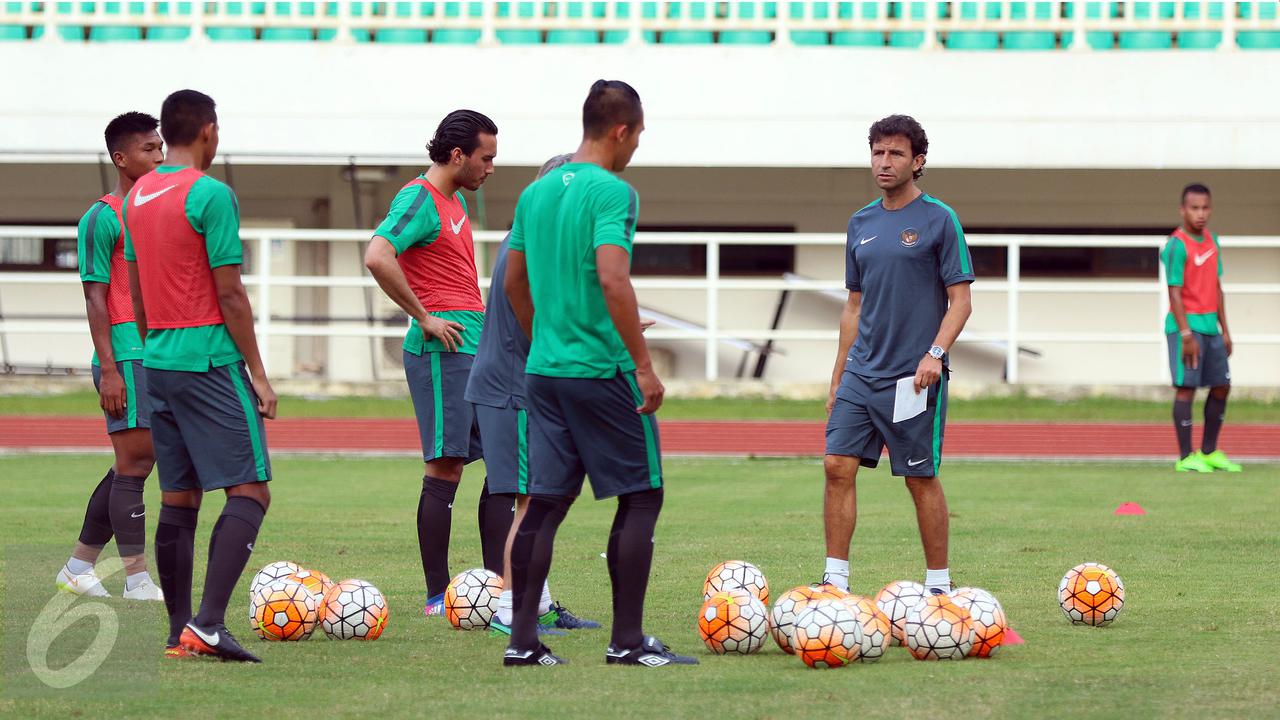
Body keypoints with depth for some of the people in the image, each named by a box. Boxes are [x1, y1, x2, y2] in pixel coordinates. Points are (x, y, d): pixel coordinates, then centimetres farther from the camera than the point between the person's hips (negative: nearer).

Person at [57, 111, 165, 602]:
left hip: (161, 354, 9)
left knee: (134, 464, 10)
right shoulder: (103, 218, -8)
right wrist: (109, 368, -17)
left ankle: (78, 567, 18)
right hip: (127, 355, -9)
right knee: (134, 461, -8)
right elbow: (96, 298, -12)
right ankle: (137, 579, -6)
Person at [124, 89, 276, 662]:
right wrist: (258, 373, -9)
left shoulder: (137, 196, 12)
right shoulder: (211, 195, -12)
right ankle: (208, 624, -22)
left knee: (178, 498, 10)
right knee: (249, 491, -9)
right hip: (211, 359, -8)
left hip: (158, 360, 8)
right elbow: (229, 294, -14)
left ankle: (179, 633, 10)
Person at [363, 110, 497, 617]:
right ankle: (437, 596, -5)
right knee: (444, 468, -8)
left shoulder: (455, 200, 18)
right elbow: (377, 257, -26)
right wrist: (424, 318, -20)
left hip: (475, 349, 10)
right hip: (443, 349, -10)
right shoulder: (420, 199, -11)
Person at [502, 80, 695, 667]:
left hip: (545, 370, 7)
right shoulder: (611, 192, -12)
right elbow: (613, 279, -23)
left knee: (546, 503, 8)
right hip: (602, 371, -7)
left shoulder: (536, 192, 11)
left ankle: (522, 639, 4)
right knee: (641, 497, 3)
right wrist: (644, 364, -19)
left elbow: (514, 283, 18)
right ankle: (627, 641, 2)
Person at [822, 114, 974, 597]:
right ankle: (835, 581, 0)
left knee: (922, 480, 1)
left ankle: (938, 585, 11)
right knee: (838, 467, -3)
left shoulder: (939, 220, -4)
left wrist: (936, 354, -21)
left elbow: (960, 300, -6)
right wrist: (837, 379, 17)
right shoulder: (861, 224, 13)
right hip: (861, 374, 5)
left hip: (913, 377, -5)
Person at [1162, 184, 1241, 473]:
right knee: (1186, 387, -7)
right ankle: (1185, 458, -4)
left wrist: (1225, 330, 15)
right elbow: (1175, 294, -15)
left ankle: (1209, 452, 21)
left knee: (1221, 386, 10)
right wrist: (1186, 335, -20)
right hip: (1186, 324, -8)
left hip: (1210, 325, 8)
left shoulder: (1212, 240, 10)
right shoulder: (1177, 246, -13)